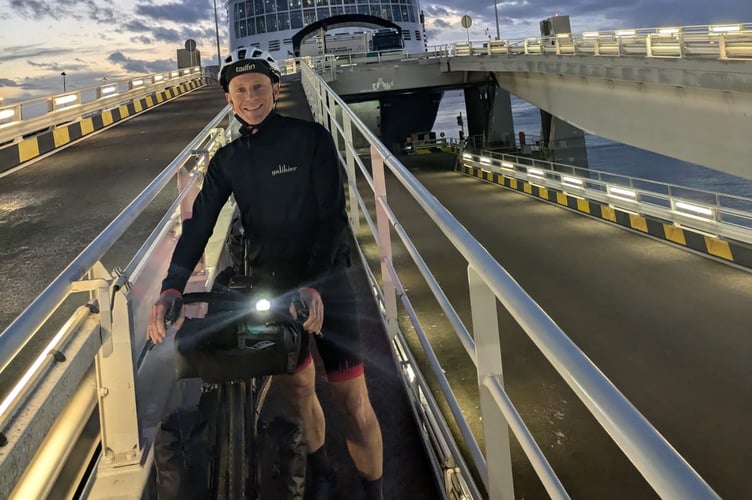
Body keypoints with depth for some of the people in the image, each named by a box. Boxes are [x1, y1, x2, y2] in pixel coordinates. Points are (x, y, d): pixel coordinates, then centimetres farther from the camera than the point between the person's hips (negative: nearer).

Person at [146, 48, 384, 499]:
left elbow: (334, 215, -14)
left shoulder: (311, 138, -8)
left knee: (353, 400, -1)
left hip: (325, 284, -3)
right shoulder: (228, 159, 5)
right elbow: (200, 224, -2)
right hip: (271, 288, 4)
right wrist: (172, 287, -17)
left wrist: (314, 286, -26)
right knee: (298, 392, 14)